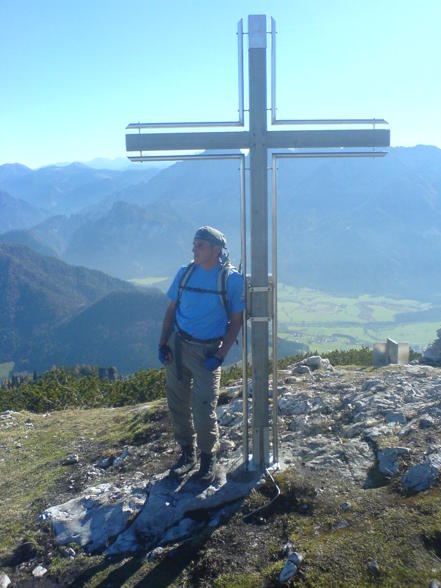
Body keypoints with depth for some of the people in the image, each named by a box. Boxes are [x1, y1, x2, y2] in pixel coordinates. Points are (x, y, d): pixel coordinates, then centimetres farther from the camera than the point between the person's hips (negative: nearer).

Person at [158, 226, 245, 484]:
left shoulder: (232, 278, -6)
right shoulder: (185, 273, 5)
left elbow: (236, 322, -4)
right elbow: (171, 310, 12)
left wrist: (220, 355, -12)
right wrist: (163, 344, 3)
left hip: (205, 351, -4)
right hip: (176, 345, 4)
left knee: (204, 410, -8)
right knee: (178, 404, 9)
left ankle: (209, 457, 17)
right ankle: (188, 454, 29)